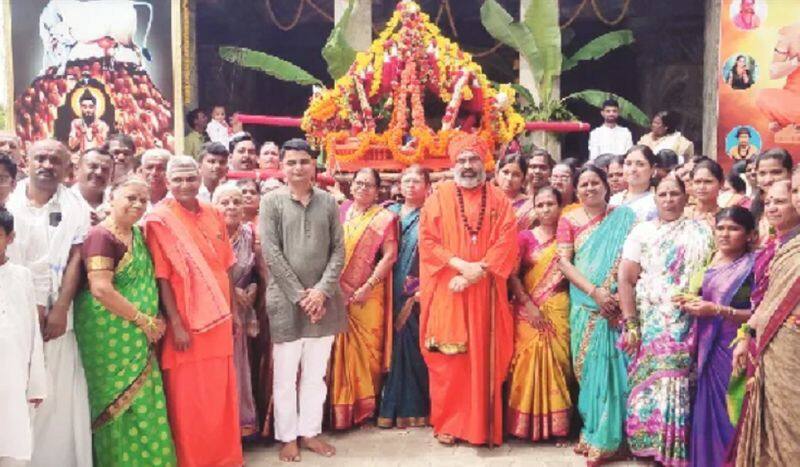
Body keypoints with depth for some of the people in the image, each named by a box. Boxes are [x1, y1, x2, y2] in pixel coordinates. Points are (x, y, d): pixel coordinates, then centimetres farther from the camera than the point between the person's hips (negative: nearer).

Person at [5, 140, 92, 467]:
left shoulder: (74, 206, 6)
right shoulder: (7, 199, 3)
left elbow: (74, 260, 2)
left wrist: (60, 309, -6)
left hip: (54, 313, 0)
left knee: (57, 392, 0)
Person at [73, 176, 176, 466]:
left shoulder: (137, 234, 11)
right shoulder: (102, 236, -13)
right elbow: (101, 290, -21)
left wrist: (151, 321, 1)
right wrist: (144, 320, -14)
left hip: (136, 335, 8)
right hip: (111, 332, -8)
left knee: (142, 403, 10)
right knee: (121, 403, 0)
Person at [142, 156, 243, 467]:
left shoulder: (214, 216, 8)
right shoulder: (160, 219, -9)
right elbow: (162, 277, -12)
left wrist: (233, 311, 11)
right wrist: (176, 324, -16)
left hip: (219, 318, 5)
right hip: (186, 323, -5)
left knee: (222, 394, 14)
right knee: (188, 400, 6)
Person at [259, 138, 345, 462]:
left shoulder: (329, 202, 6)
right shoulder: (271, 201, -1)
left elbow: (339, 250, 3)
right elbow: (271, 253, -8)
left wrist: (322, 290, -10)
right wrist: (300, 294, -12)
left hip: (323, 299, 3)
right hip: (286, 300, -2)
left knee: (316, 373, 12)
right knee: (285, 375, 6)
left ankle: (310, 431, 26)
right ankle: (287, 436, 20)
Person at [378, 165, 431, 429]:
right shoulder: (390, 213, 13)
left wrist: (422, 288, -14)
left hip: (418, 291, -3)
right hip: (393, 290, 4)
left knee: (411, 343, -3)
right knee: (395, 343, 4)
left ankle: (410, 407, 9)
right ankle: (394, 405, 14)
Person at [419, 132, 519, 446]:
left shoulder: (499, 200, 7)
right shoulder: (438, 197, 4)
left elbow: (507, 244, -2)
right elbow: (427, 241, -3)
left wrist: (479, 270, -14)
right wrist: (461, 264, -14)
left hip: (485, 293, 1)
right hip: (446, 291, -1)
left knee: (484, 357, 5)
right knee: (447, 360, 2)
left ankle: (483, 424, 17)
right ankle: (446, 422, 14)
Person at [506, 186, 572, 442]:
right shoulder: (525, 237, 1)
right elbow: (511, 274, -4)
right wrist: (527, 303, -11)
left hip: (559, 310, 2)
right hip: (529, 310, -2)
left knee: (558, 360, 2)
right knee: (531, 360, -4)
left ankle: (556, 423, 13)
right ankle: (528, 422, 7)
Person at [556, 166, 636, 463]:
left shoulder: (624, 217, 3)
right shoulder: (569, 221, 5)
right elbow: (563, 262, -2)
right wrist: (594, 291, -15)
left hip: (615, 305, -1)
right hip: (584, 306, 1)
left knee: (609, 365, -2)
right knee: (588, 366, 6)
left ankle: (606, 436, 8)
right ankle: (591, 431, 19)